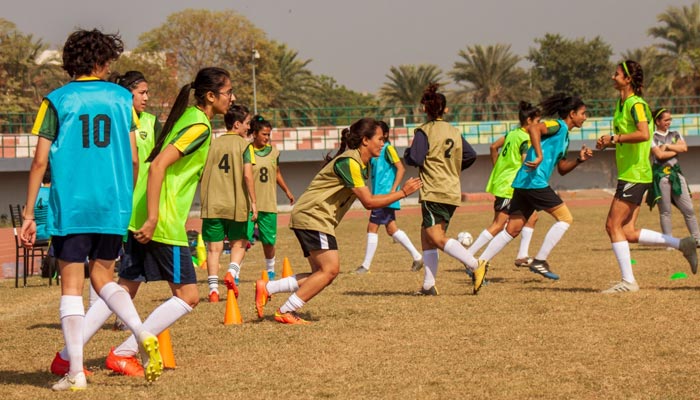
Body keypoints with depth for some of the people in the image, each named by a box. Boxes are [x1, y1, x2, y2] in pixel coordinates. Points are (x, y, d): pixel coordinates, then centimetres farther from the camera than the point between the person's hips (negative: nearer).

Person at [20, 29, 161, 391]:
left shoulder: (56, 100, 0)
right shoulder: (122, 98, 7)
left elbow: (40, 161, -3)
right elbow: (133, 160, 7)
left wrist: (28, 214, 1)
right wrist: (128, 201, 21)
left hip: (70, 206, -3)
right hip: (113, 207, 3)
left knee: (71, 286, 3)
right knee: (103, 279, 16)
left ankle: (75, 373, -1)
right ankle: (143, 335, -9)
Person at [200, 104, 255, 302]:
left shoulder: (214, 143, 10)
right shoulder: (243, 144, -2)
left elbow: (202, 174, 9)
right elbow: (247, 175, -12)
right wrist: (253, 201, -7)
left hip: (212, 204, 2)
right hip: (237, 204, -2)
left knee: (214, 247, 4)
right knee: (238, 243, 16)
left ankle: (213, 289, -5)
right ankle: (232, 272, -9)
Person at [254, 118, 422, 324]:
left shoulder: (361, 164, 15)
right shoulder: (349, 162, -18)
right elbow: (369, 202, -21)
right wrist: (402, 192, -15)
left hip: (316, 219, 10)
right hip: (311, 216, -10)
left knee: (322, 274, 5)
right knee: (330, 269, -15)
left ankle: (266, 288, 8)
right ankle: (285, 312, -12)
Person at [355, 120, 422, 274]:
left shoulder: (388, 149, -10)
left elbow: (401, 169, -16)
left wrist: (393, 190, -21)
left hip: (385, 195, -9)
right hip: (379, 195, 9)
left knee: (372, 228, -7)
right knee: (391, 229, 11)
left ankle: (366, 265, -2)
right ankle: (417, 257, 15)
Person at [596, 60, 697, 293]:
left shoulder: (636, 104, -12)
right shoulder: (622, 104, 17)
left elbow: (643, 134, -28)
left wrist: (615, 138, -20)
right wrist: (607, 142, 11)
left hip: (635, 174, -10)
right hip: (628, 175, 10)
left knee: (613, 225, -9)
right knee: (628, 233, 7)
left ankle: (628, 281, -5)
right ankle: (681, 244, 13)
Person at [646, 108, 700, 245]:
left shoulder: (675, 135, 15)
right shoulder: (652, 137, 0)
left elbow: (684, 148, -2)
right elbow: (659, 154, -14)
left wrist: (667, 146, -7)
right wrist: (676, 150, -3)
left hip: (676, 172, 4)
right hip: (661, 174, -4)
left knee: (688, 208, 2)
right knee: (665, 211, -2)